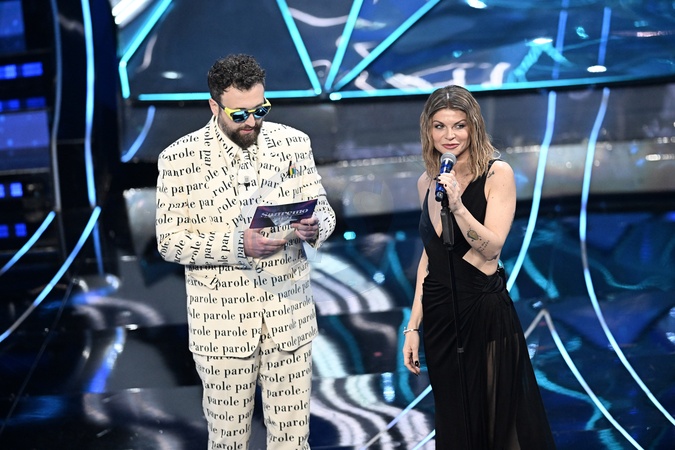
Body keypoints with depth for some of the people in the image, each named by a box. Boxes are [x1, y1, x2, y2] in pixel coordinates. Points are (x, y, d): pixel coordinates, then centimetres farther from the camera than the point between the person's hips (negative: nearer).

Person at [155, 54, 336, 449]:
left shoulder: (294, 142, 2)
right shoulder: (179, 159, -7)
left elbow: (325, 211, 8)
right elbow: (170, 242, -8)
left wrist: (314, 228, -17)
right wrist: (237, 246, -23)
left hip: (290, 316, 2)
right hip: (222, 322, -2)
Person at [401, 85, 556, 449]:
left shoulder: (497, 174, -8)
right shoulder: (427, 182, 6)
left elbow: (491, 248, -15)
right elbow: (429, 254, 12)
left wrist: (457, 205, -29)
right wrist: (413, 326, 10)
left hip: (486, 312, -4)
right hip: (438, 315, 5)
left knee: (500, 421, 6)